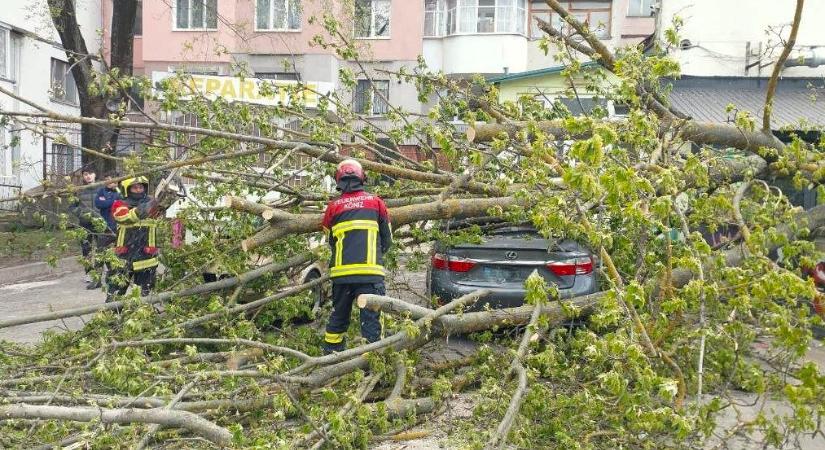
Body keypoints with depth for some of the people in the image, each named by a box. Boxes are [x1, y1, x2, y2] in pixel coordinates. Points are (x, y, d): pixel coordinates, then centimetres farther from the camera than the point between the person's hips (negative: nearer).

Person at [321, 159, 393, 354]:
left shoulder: (333, 207, 8)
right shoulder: (376, 202, 6)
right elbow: (387, 240, 13)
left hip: (341, 271, 2)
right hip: (371, 271, -2)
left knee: (338, 318, 17)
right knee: (370, 320, -2)